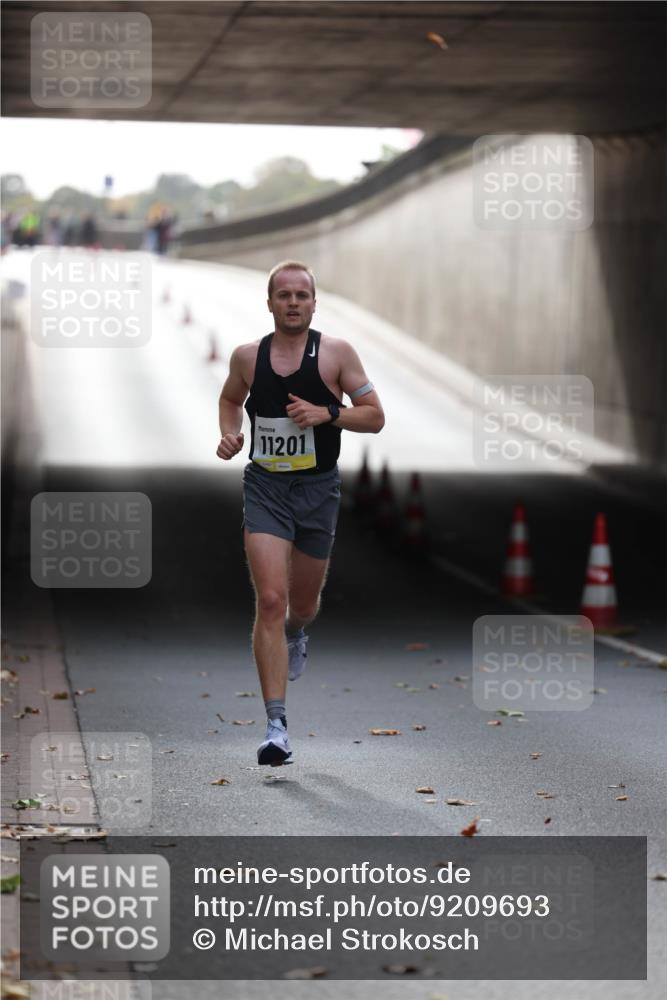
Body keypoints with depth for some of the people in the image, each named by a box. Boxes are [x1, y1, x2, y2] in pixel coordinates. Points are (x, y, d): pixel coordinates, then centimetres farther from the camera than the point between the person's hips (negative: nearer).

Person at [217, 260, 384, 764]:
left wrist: (328, 413, -17)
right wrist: (229, 434, 3)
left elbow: (375, 416, -1)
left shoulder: (336, 352, -4)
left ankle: (295, 635, 57)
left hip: (318, 490, 1)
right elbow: (230, 398, 23)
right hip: (265, 488, 0)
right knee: (270, 600, -15)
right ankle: (276, 724, -15)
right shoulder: (247, 356, 2)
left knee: (303, 604, 16)